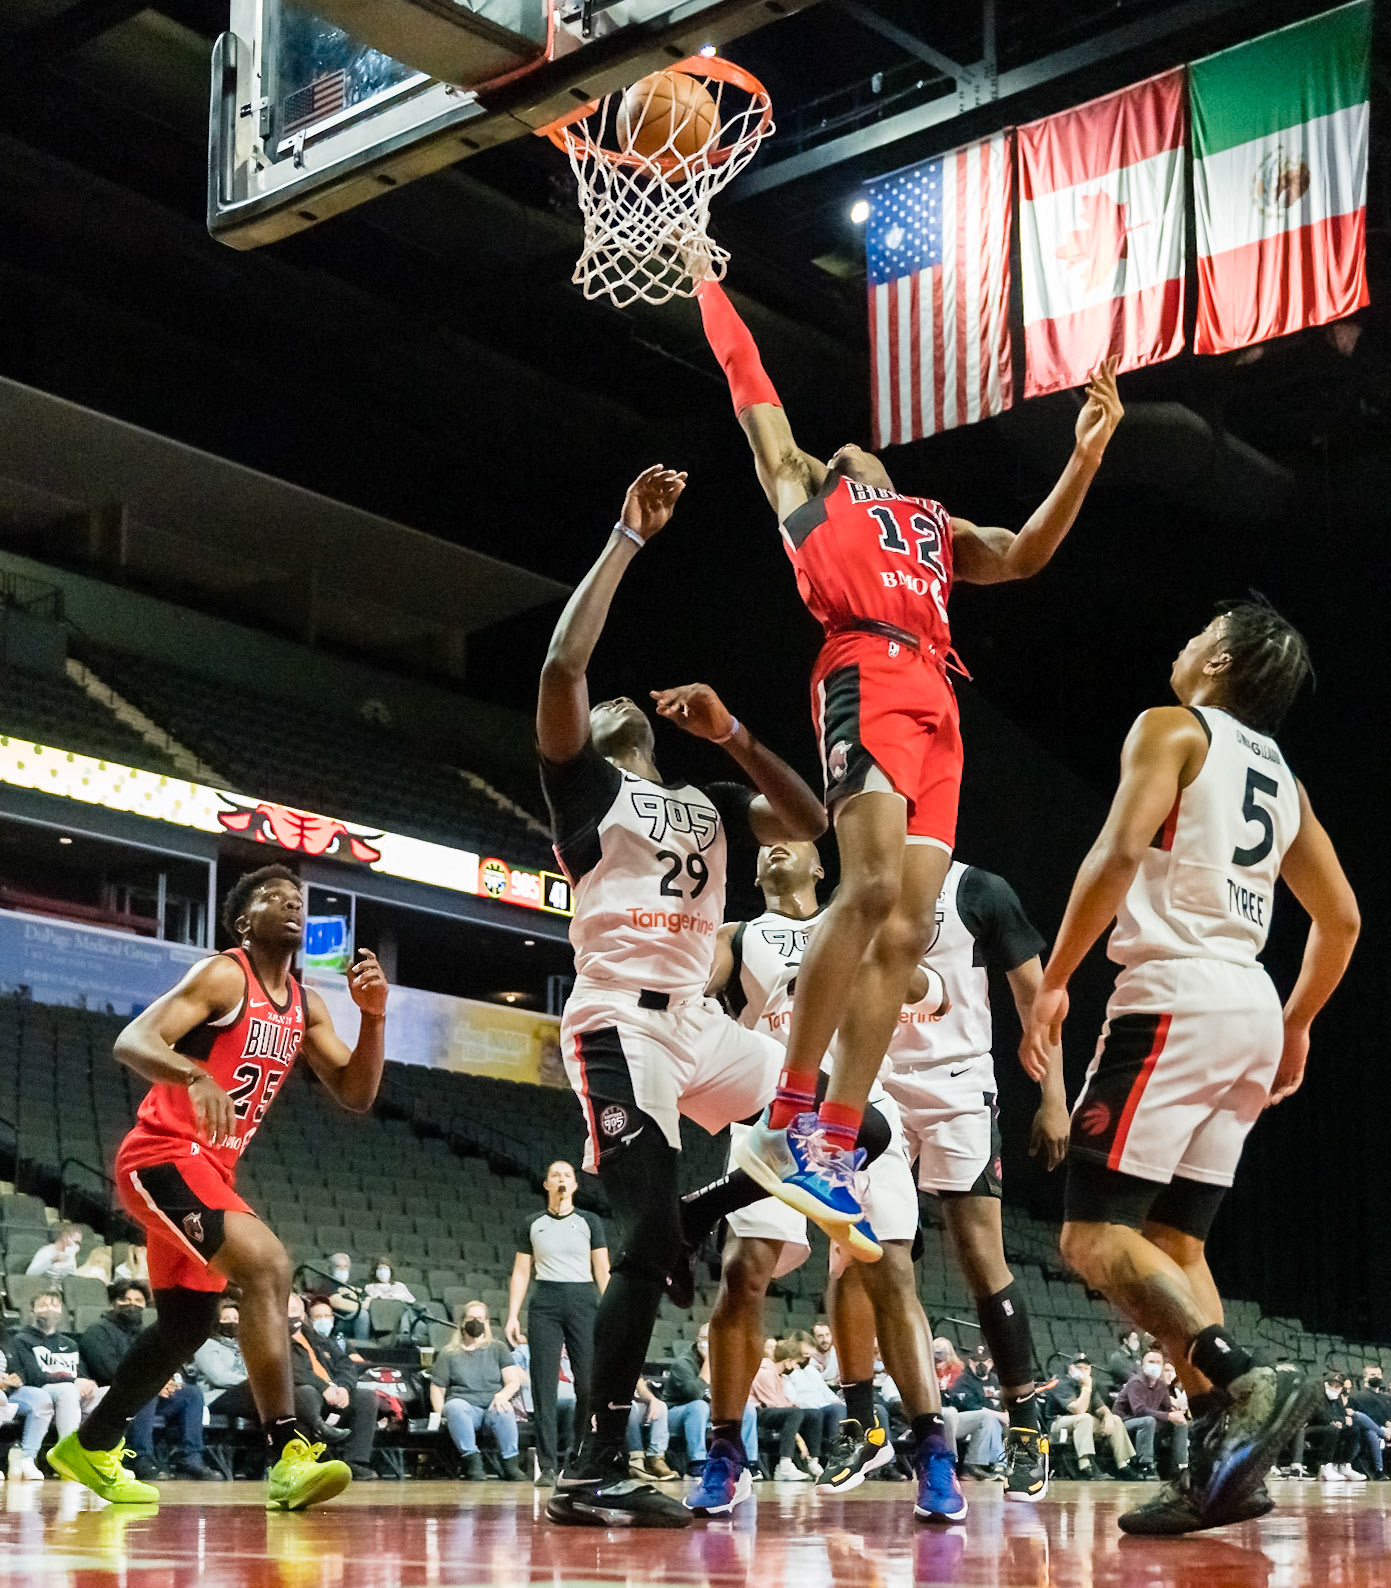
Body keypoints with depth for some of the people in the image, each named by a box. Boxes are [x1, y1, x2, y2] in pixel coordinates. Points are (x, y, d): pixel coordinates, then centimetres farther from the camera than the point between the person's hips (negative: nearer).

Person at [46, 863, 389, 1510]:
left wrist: (374, 1017, -9)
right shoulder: (223, 976, -12)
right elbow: (130, 1042, -23)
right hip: (162, 1155, -10)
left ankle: (89, 1447, 36)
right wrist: (196, 1076, -43)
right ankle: (288, 1457, -29)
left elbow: (355, 1095, 8)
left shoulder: (305, 1006, 12)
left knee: (187, 1322, 18)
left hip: (210, 1167, 10)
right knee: (265, 1262, -27)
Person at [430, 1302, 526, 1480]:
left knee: (504, 1411, -36)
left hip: (492, 1407, 0)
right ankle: (472, 1460, -35)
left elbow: (513, 1381, 9)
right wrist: (440, 1414, -5)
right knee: (455, 1407, -37)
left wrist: (502, 1395, -13)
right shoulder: (449, 1353, 18)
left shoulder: (497, 1348, 19)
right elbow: (437, 1387, 13)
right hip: (464, 1405, 0)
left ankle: (510, 1464, -31)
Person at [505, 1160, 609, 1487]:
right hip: (545, 1301, 1)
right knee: (544, 1384, -5)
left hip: (583, 1300, -1)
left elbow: (602, 1271, 7)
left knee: (588, 1383, -7)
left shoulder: (590, 1222, 11)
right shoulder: (531, 1225, 14)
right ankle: (547, 1466, -4)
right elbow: (521, 1273, 13)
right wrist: (512, 1316, 3)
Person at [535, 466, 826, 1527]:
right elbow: (562, 667, -11)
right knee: (648, 1241, -15)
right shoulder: (585, 779, 6)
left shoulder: (704, 802, 25)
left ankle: (687, 1221, 14)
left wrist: (731, 733, 7)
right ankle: (595, 1473, -11)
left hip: (699, 1023, 7)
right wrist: (630, 537, -10)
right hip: (621, 1022, -7)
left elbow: (812, 823, 16)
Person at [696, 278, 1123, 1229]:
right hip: (866, 672, -6)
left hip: (937, 702, 6)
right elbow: (748, 381, 27)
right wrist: (705, 281, 34)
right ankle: (788, 1126, -25)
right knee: (873, 889, -25)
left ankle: (836, 1150, -8)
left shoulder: (936, 527, 36)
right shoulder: (801, 482, 27)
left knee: (906, 929, -6)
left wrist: (1087, 456, 9)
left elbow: (1024, 554, 20)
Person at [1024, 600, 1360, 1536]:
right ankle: (1220, 1466, -1)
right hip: (1254, 1010, 8)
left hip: (1176, 1000, -8)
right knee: (1173, 1243, 10)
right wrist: (1297, 1026, 31)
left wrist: (1053, 982, -13)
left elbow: (1121, 850, -16)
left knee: (1095, 1235, -11)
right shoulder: (1282, 775, 22)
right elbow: (1341, 916, 22)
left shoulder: (1173, 728, 0)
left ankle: (1244, 1382, -28)